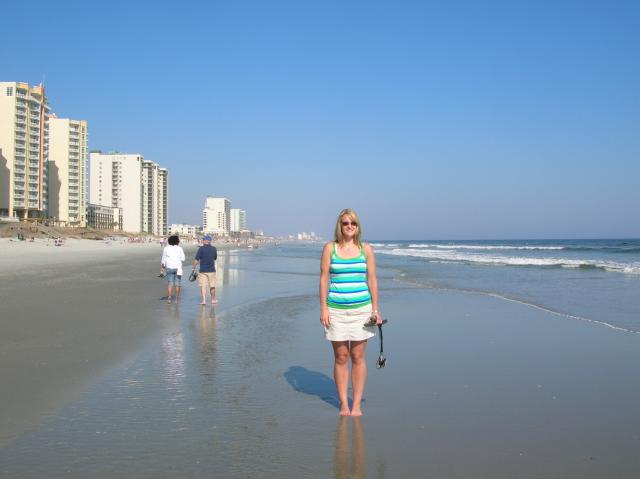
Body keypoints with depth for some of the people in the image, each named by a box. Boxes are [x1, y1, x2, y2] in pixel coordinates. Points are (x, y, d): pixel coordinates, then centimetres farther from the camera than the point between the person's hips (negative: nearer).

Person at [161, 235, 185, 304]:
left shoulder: (166, 248, 1)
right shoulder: (179, 248, -4)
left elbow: (163, 260, 3)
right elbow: (182, 258, -5)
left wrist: (162, 268, 9)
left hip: (169, 268, 1)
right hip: (177, 268, -1)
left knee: (170, 283, 5)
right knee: (177, 284, 6)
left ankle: (169, 298, -4)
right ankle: (177, 299, 7)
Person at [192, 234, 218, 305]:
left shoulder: (201, 248, -9)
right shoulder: (214, 248, 2)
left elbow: (196, 259, -10)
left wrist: (193, 267, -1)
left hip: (203, 270, -3)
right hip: (212, 270, 3)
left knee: (203, 286, 1)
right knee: (212, 286, 14)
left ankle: (204, 300, -7)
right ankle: (213, 299, 26)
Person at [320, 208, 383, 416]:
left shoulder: (366, 249, 5)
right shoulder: (330, 248, 2)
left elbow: (372, 280, 6)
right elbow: (324, 279, 1)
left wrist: (375, 309, 1)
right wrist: (323, 308, -5)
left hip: (361, 309, 1)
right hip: (336, 309, 0)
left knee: (358, 357, 4)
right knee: (341, 357, 5)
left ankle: (356, 405, 13)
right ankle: (343, 405, 14)